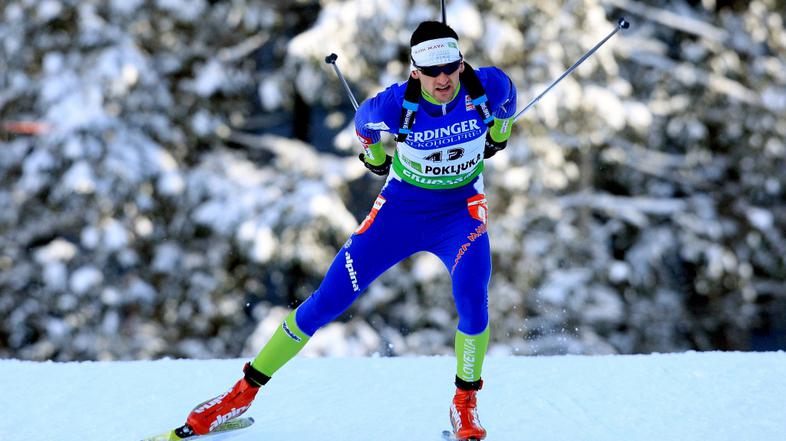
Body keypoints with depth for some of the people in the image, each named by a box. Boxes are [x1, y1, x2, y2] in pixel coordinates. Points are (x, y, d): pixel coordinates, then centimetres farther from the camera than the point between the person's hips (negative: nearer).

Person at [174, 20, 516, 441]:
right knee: (327, 301, -4)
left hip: (460, 211, 0)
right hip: (401, 208, 0)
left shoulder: (488, 87, -23)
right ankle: (245, 390, 10)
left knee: (471, 299, -28)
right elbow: (364, 122, -1)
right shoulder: (393, 106, -26)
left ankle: (465, 402, -4)